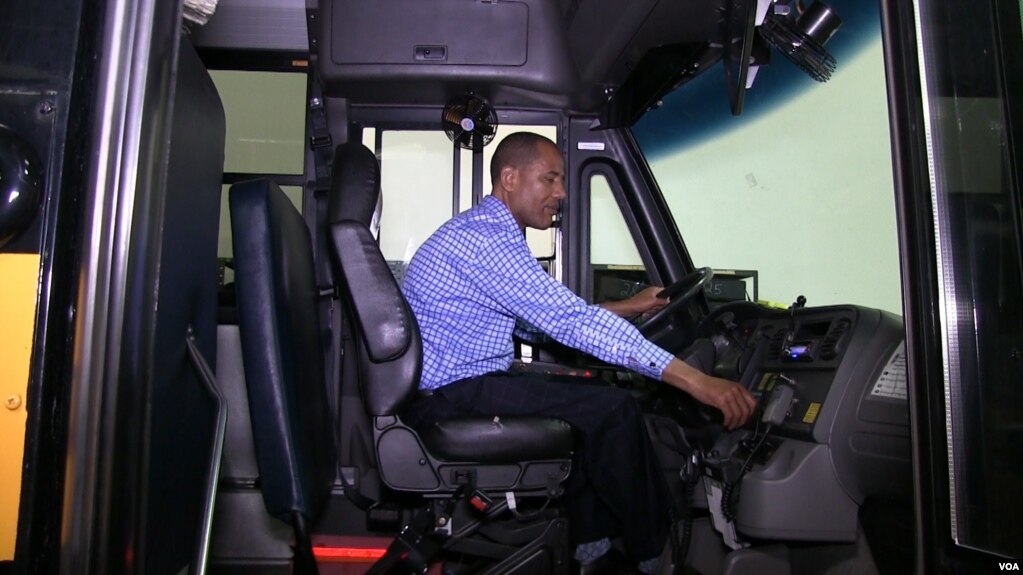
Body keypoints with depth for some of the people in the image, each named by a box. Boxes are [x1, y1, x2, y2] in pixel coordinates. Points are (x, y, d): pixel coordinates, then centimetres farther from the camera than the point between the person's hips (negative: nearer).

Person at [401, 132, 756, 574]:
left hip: (453, 385, 11)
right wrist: (695, 381, -28)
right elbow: (572, 321, -28)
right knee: (611, 409, -15)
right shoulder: (485, 237, -20)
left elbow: (537, 324, 17)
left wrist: (627, 307, 12)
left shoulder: (490, 232, 13)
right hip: (446, 396, -11)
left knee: (590, 396, 17)